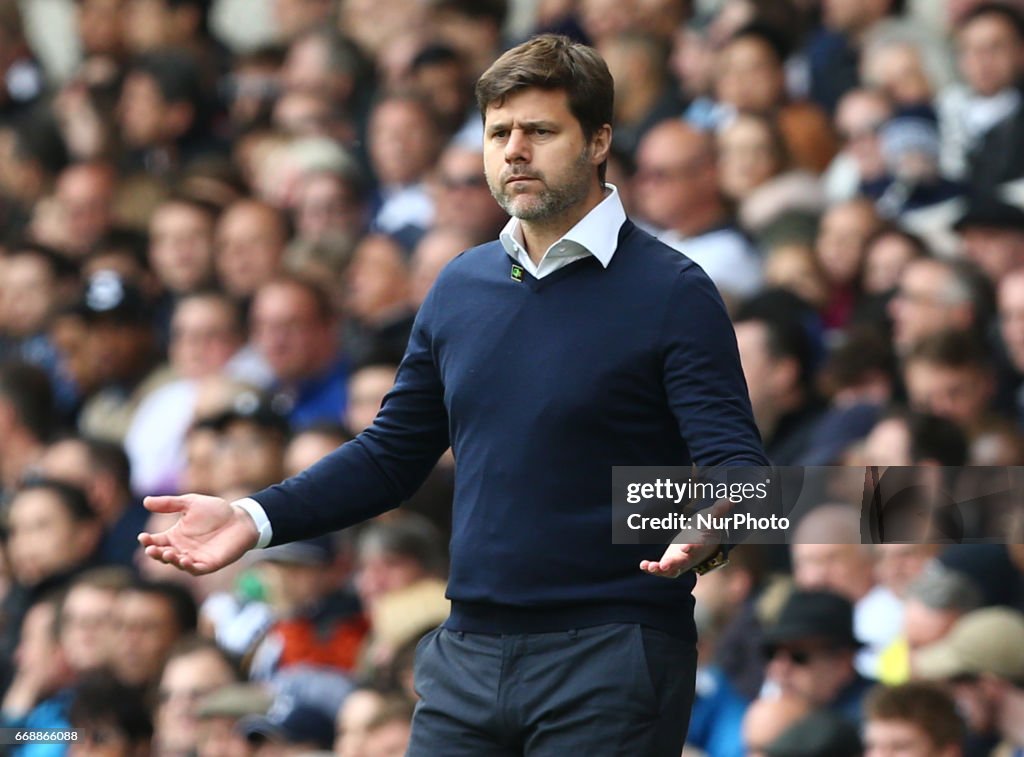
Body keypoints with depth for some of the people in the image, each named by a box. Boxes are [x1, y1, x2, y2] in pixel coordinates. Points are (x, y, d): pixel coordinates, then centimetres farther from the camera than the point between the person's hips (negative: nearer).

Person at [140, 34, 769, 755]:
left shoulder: (672, 290, -6)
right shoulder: (462, 286, 13)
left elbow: (737, 466, -12)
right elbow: (392, 454, 20)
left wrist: (706, 533, -35)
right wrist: (256, 518, 9)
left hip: (608, 660, -5)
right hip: (467, 653, 6)